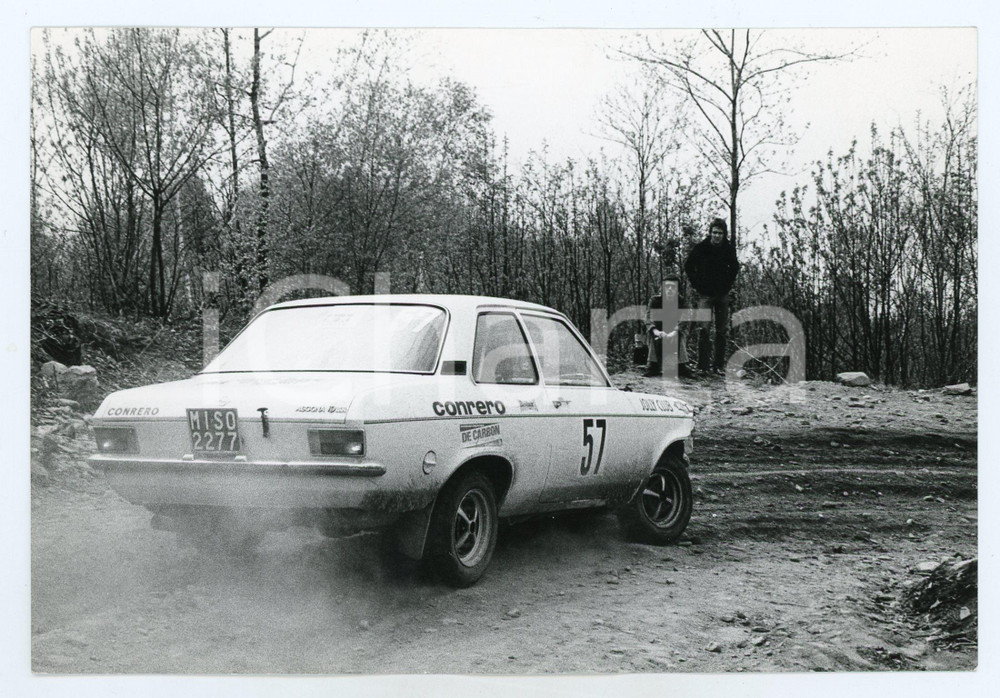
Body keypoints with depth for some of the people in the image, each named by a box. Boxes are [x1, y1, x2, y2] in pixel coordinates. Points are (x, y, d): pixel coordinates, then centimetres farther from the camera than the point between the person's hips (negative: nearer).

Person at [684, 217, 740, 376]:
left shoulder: (729, 249, 2)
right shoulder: (701, 248, -7)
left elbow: (734, 267, 20)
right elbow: (688, 266, 6)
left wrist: (729, 284, 9)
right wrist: (696, 285, 1)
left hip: (723, 294, 3)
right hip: (705, 294, -3)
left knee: (722, 330, 5)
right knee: (704, 328, -16)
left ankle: (719, 365, 12)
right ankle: (704, 363, -14)